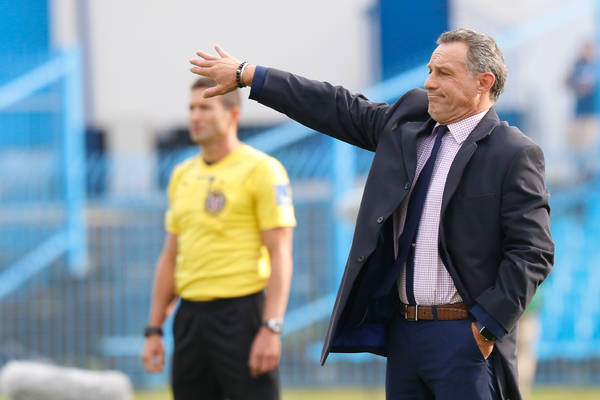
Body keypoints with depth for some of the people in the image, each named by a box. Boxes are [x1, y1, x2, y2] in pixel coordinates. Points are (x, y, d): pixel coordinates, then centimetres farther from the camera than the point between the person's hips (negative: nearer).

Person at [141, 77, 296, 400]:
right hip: (190, 318, 7)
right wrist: (154, 330, 14)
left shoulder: (261, 170, -5)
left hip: (241, 313, -7)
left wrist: (271, 329, -19)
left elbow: (280, 255, -10)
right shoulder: (182, 176, 15)